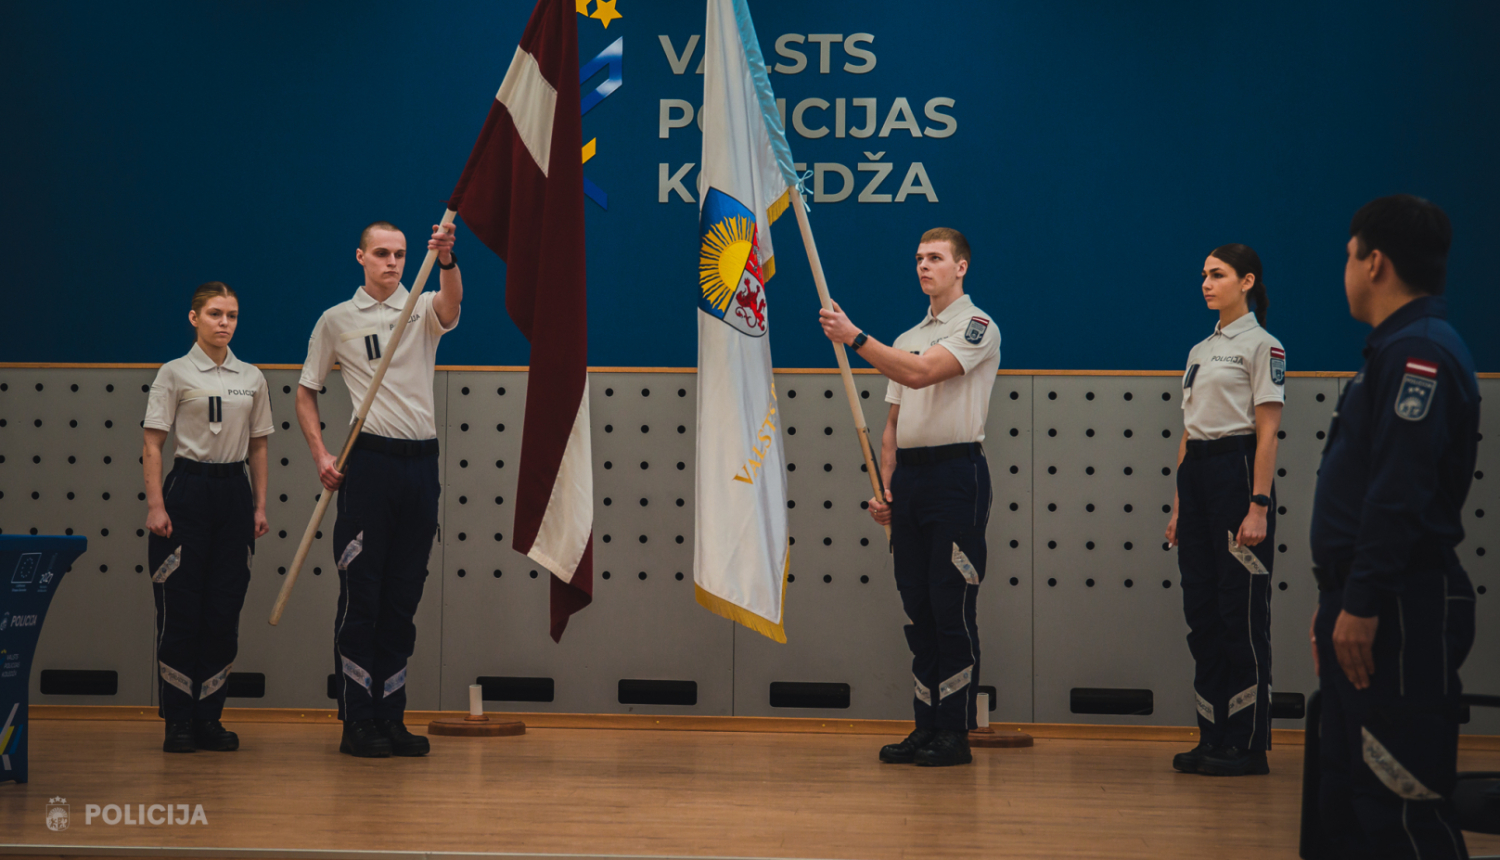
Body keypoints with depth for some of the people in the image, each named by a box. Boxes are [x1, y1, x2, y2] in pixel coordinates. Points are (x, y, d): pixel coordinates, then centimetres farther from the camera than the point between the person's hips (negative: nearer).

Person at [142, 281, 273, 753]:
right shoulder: (175, 374, -1)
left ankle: (209, 717, 11)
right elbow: (152, 445, -3)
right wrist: (156, 505, -11)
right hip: (188, 488, -4)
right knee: (181, 608, -4)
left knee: (225, 609, 2)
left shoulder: (252, 378, 10)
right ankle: (178, 722, 3)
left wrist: (260, 505, 9)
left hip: (234, 489, 4)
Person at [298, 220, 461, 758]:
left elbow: (452, 299, -16)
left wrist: (446, 260, -37)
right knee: (361, 597, -3)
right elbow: (306, 391, 11)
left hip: (422, 461, 3)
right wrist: (321, 456, -3)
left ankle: (392, 718, 14)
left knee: (403, 599, 8)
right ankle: (357, 723, 1)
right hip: (368, 461, -3)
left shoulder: (423, 310, 8)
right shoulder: (337, 320, 6)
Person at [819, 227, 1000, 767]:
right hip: (909, 476, 8)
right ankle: (926, 727, 13)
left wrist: (854, 337, -19)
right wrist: (884, 487, 10)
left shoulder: (978, 326, -4)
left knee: (952, 608, -7)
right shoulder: (907, 338, 21)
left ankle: (955, 733, -3)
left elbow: (921, 372, -20)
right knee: (917, 609, 8)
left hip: (956, 472, -8)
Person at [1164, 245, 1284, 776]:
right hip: (1196, 473, 8)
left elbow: (1267, 432, -11)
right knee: (1201, 608, 7)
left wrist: (1259, 505, -17)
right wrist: (1178, 504, 15)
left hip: (1237, 469, -8)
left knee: (1241, 610, -6)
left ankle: (1248, 745, -1)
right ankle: (1213, 738, 12)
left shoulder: (1261, 345, -6)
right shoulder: (1200, 351, 17)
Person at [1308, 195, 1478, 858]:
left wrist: (1361, 604, -23)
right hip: (1365, 606, 11)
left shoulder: (1419, 353, -13)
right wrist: (1334, 600, 22)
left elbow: (1401, 493, -23)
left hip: (1401, 615, -11)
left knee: (1402, 805, -9)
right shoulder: (1395, 349, 19)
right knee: (1344, 797, 14)